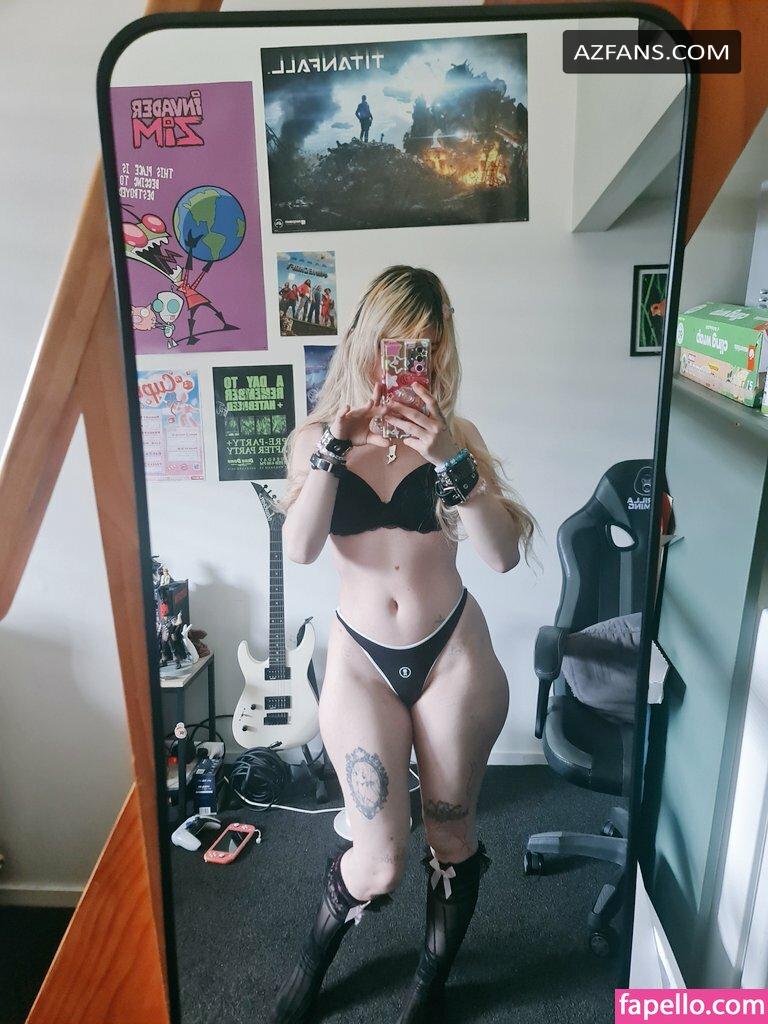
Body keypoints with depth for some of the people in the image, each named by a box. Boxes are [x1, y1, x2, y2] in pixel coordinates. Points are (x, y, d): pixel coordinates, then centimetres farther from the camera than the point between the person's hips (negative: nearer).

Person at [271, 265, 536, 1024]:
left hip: (453, 654, 1)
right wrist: (336, 445, -22)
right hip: (361, 661, 0)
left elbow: (504, 555, -13)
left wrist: (449, 458, -24)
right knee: (377, 865, 2)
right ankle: (312, 960, 38)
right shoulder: (316, 436, -1)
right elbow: (299, 548, -15)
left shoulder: (452, 432, -3)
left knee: (451, 834, 15)